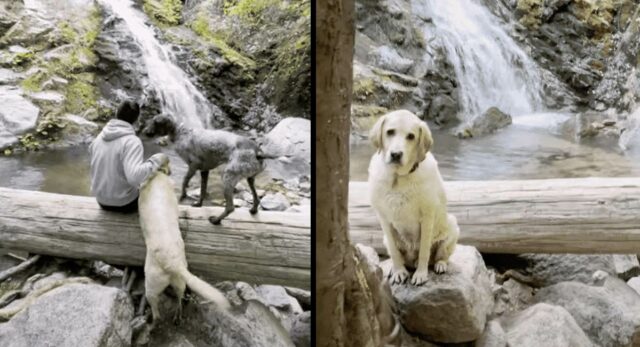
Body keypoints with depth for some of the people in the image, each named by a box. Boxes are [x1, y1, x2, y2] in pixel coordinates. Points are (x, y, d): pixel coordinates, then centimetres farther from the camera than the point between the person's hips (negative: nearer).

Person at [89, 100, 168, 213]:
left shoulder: (99, 138, -3)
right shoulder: (132, 141, -26)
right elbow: (135, 177, -39)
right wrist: (157, 160, -26)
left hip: (103, 200, 6)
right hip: (125, 203, -6)